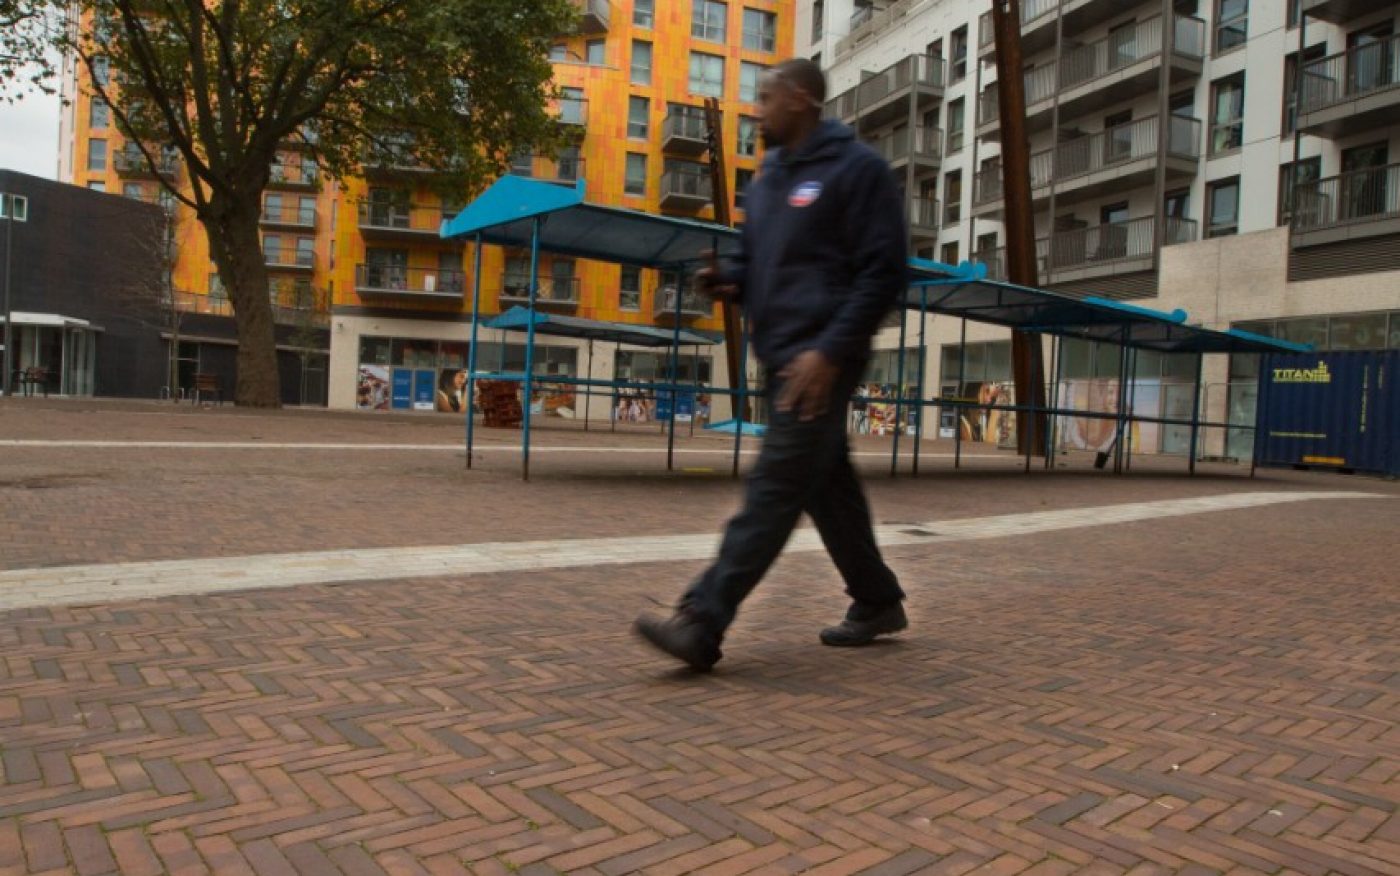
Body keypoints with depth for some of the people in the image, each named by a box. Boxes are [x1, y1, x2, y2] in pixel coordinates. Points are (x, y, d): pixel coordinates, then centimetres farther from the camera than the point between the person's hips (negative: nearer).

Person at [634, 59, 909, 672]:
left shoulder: (855, 168, -6)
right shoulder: (766, 181, 18)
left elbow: (883, 272, -12)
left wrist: (830, 350, -21)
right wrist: (726, 280, 1)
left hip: (820, 358, -9)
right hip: (781, 358, 9)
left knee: (773, 490, -11)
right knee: (827, 488, 13)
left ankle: (701, 623, -14)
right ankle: (877, 601, 27)